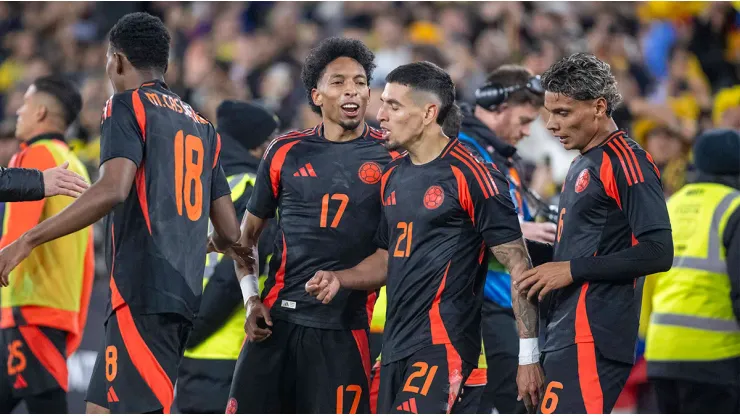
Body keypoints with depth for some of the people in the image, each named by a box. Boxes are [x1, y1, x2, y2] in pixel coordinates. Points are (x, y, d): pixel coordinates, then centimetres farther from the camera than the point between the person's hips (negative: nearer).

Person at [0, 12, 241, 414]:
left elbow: (112, 190, -19)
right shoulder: (201, 127, 20)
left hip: (141, 291, -8)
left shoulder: (129, 105, -2)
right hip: (183, 297, 8)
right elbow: (230, 233, 19)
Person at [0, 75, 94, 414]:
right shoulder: (75, 167, 20)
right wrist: (76, 327, 23)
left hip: (32, 312, -9)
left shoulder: (37, 157, -6)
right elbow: (86, 262, 21)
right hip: (62, 315, 9)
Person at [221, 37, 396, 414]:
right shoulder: (286, 152, 7)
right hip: (278, 317, 2)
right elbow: (248, 233, 16)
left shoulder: (389, 155, 1)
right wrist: (250, 298, 3)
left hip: (345, 326, -2)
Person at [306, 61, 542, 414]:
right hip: (397, 346, 8)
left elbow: (518, 266, -10)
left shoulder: (471, 176, -10)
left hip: (443, 345, -8)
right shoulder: (393, 176, 15)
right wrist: (340, 279, 7)